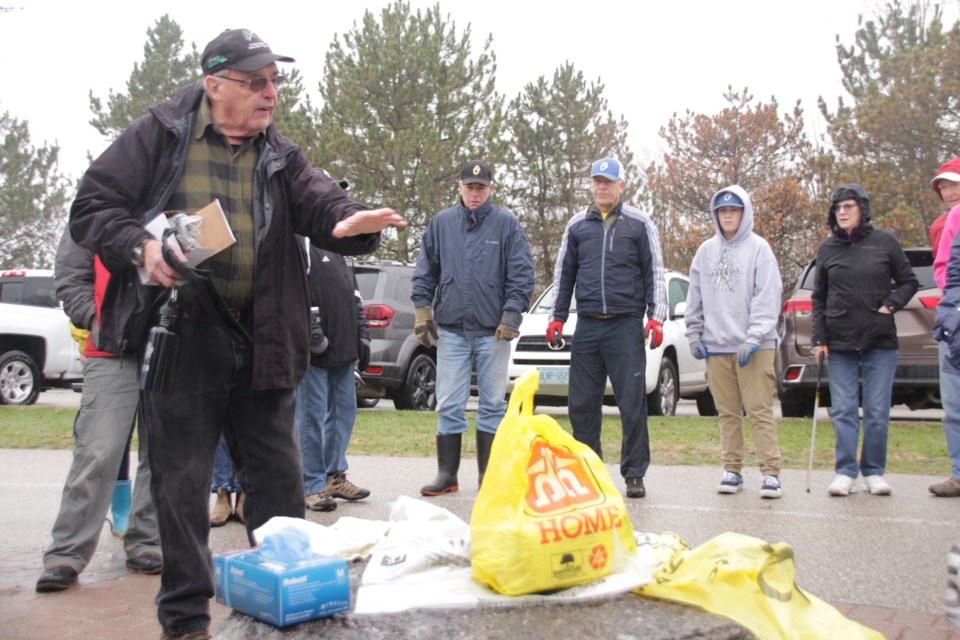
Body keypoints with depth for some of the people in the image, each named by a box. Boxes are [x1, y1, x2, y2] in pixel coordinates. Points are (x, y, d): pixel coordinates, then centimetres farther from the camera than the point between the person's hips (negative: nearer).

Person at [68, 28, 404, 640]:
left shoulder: (282, 156, 11)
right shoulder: (159, 136, 1)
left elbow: (321, 203, -4)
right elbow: (93, 205, 1)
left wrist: (351, 220, -28)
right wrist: (139, 245, -17)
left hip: (262, 340, 3)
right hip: (181, 335, -3)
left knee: (280, 478, 9)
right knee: (182, 481, 5)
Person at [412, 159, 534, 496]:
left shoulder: (507, 224, 1)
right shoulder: (441, 223, 7)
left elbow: (522, 274, -2)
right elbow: (425, 271, 11)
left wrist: (511, 315, -10)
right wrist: (422, 310, 3)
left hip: (493, 330, -1)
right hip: (450, 329, 2)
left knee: (492, 404, 7)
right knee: (449, 404, 3)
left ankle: (489, 474, 16)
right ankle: (446, 473, 11)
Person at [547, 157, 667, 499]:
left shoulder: (639, 224, 7)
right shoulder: (577, 226, 14)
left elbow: (655, 272, 6)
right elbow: (563, 274, 18)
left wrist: (656, 317, -4)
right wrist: (557, 317, 11)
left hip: (626, 325, -3)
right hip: (587, 326, 3)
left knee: (632, 403, -5)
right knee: (582, 402, 4)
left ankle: (634, 474, 3)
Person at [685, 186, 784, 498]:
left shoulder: (759, 248, 0)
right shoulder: (706, 251, 14)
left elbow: (768, 297, -7)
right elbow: (695, 297, 17)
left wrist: (753, 338, -15)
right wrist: (694, 335, 10)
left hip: (754, 347, -4)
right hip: (716, 345, 4)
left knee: (760, 411, -7)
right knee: (728, 413, 9)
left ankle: (770, 472, -4)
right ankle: (732, 470, 15)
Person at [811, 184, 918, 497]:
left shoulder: (885, 241, 2)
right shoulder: (827, 248, 7)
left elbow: (908, 282, 9)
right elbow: (818, 298, 9)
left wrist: (890, 305, -8)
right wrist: (819, 339, 2)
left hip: (880, 341, -1)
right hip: (839, 342, 1)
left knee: (877, 411, 1)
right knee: (843, 411, 0)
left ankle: (874, 471, 13)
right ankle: (846, 472, 5)